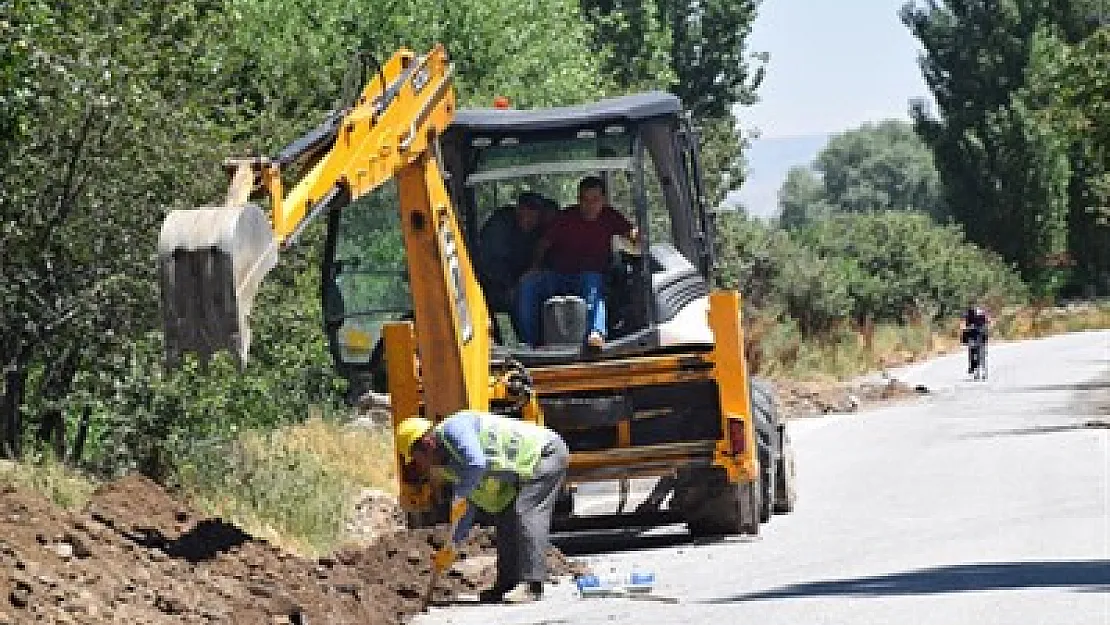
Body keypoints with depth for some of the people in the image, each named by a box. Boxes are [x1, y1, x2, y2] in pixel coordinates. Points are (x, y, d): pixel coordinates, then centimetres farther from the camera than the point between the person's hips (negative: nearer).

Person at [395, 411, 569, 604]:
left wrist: (460, 497, -20)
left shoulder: (452, 429, -15)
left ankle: (532, 585, -25)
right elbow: (468, 509, 21)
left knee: (526, 515, -20)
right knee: (505, 519, 9)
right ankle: (508, 584, 11)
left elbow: (477, 464, -30)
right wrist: (452, 546, 20)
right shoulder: (450, 464, 15)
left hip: (545, 453, -11)